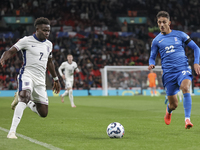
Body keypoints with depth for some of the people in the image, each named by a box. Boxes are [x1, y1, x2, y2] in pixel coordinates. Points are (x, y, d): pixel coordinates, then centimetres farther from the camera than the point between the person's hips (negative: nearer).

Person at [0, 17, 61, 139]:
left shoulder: (49, 44, 15)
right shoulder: (27, 41, -3)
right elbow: (11, 51, -9)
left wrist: (56, 79, 32)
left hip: (40, 80, 6)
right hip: (27, 75, -6)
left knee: (43, 113, 2)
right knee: (25, 95, -36)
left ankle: (21, 98, 27)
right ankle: (12, 131, -34)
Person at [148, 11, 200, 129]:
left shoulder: (180, 35, 7)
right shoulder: (156, 40, 9)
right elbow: (152, 57, 17)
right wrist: (151, 64, -7)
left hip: (183, 69, -1)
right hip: (168, 73, 1)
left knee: (185, 87, -34)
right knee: (174, 104, 4)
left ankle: (187, 119, -32)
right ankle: (169, 110, 43)